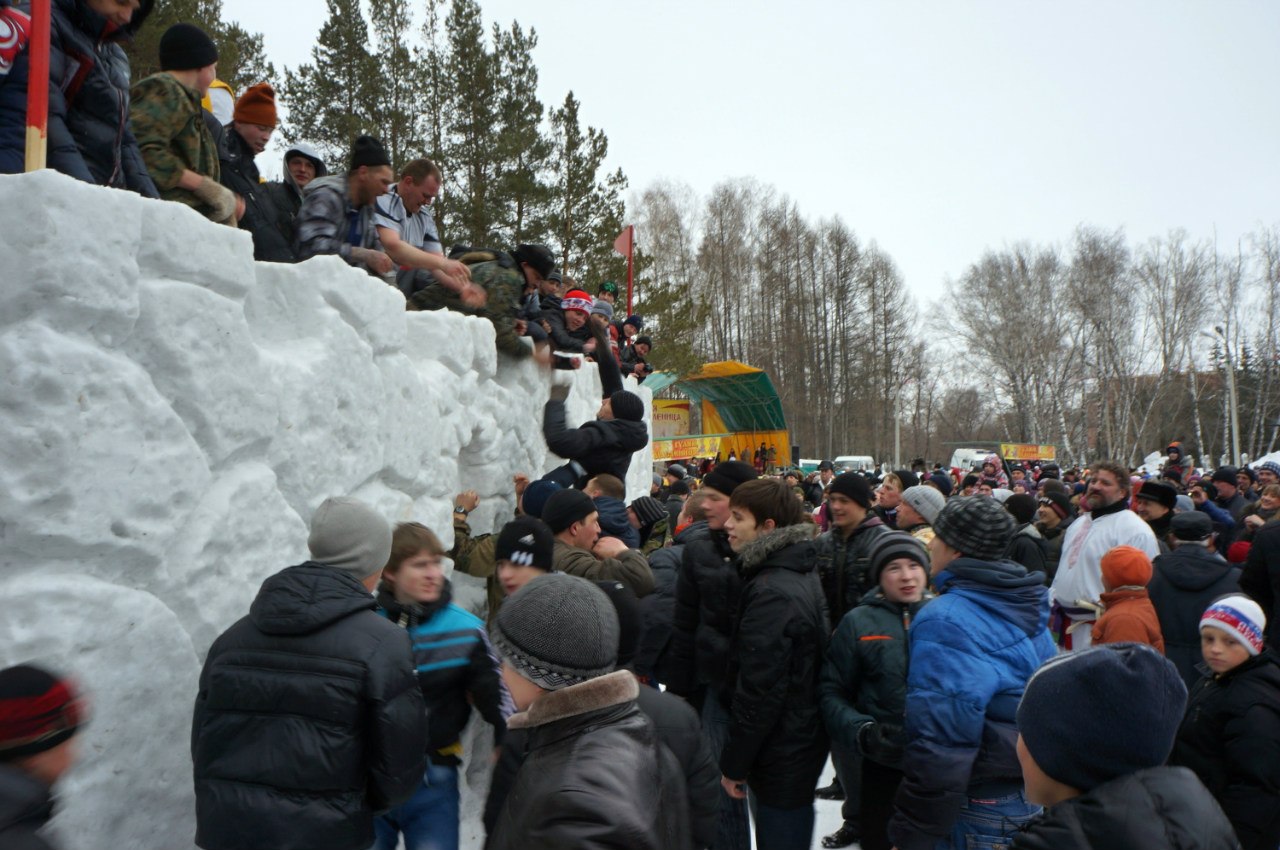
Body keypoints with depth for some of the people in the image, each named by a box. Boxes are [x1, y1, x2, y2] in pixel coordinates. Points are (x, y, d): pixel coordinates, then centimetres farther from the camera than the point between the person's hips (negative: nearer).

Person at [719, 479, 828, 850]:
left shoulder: (770, 591, -25)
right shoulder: (800, 575, 6)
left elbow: (758, 689, -25)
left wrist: (734, 762, -14)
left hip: (780, 753, -9)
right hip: (802, 741, 9)